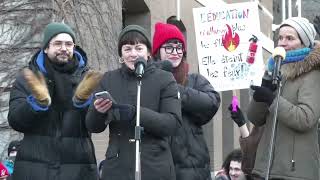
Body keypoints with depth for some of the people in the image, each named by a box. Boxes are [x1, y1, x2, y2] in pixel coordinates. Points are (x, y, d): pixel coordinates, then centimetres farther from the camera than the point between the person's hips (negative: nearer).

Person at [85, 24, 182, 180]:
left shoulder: (164, 79, 1)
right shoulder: (109, 79, 9)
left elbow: (173, 122, -10)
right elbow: (92, 126, 8)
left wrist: (135, 113, -22)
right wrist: (98, 112, -14)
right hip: (117, 167, 2)